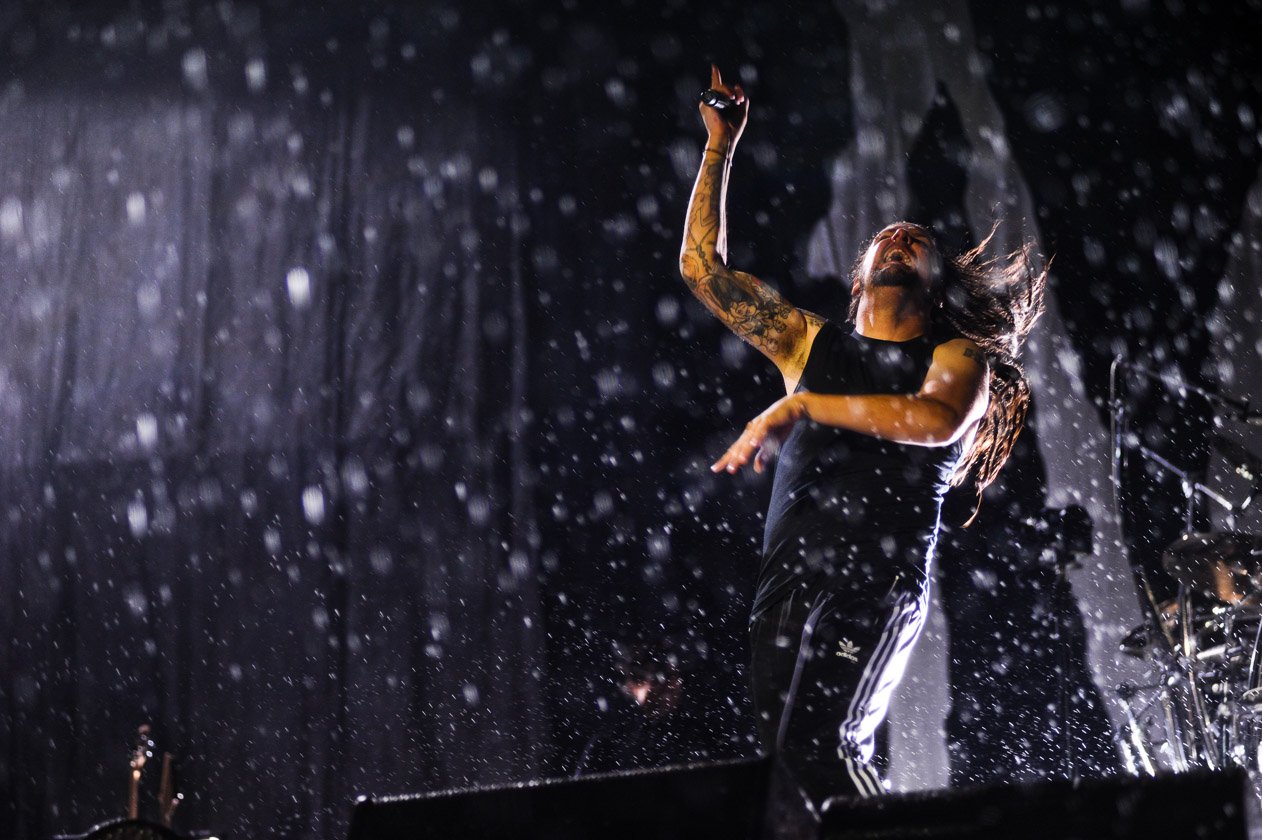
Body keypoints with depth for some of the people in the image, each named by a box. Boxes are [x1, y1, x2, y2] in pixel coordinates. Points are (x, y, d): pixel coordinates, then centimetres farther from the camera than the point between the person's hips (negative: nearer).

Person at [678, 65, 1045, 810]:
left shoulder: (958, 357, 12)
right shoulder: (812, 342, 23)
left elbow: (936, 419, -12)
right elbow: (704, 267, 21)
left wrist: (801, 404, -9)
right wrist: (720, 146, 20)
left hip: (880, 580, -4)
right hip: (788, 578, 4)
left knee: (821, 741, -23)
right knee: (781, 749, -7)